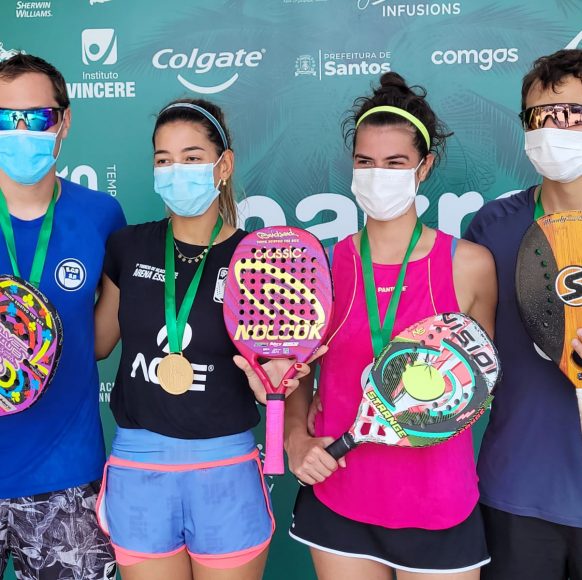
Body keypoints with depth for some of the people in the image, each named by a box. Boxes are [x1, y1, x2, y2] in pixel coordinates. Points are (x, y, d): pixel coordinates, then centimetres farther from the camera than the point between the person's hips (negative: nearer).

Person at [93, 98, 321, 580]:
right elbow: (97, 341, 11)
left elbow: (275, 367, 2)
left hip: (226, 472, -2)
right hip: (137, 469, 2)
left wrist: (268, 381, -19)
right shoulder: (129, 248, 0)